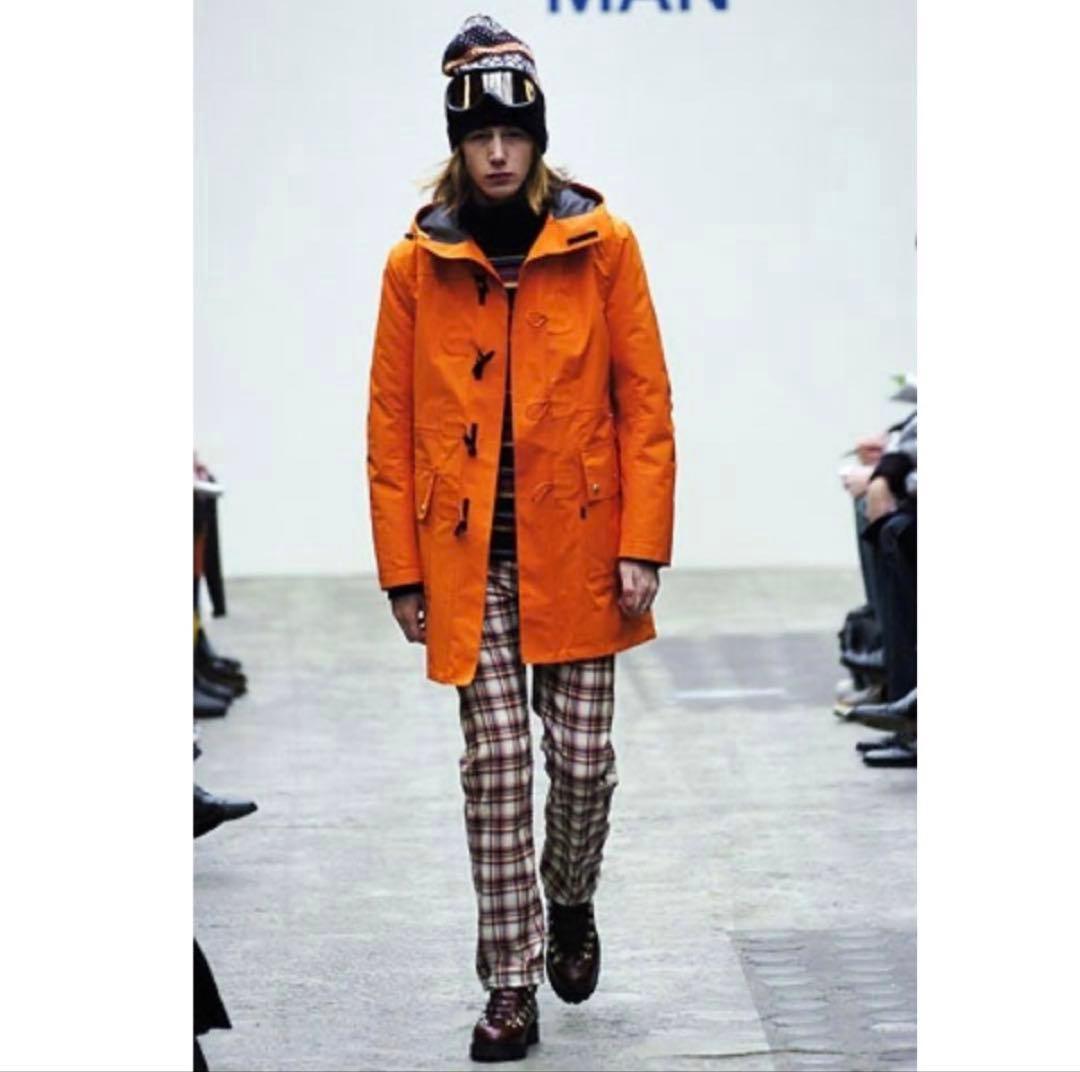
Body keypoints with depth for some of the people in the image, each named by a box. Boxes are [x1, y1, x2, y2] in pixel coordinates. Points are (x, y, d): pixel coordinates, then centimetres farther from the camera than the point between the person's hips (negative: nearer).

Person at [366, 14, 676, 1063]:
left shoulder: (601, 245, -1)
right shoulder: (416, 264, 1)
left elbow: (645, 401, 0)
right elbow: (390, 424, 3)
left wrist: (642, 545, -5)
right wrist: (402, 568, 1)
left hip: (575, 549, 0)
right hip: (468, 557, 0)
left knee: (583, 758, 4)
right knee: (496, 762, -3)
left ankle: (570, 901, 34)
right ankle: (511, 984, 6)